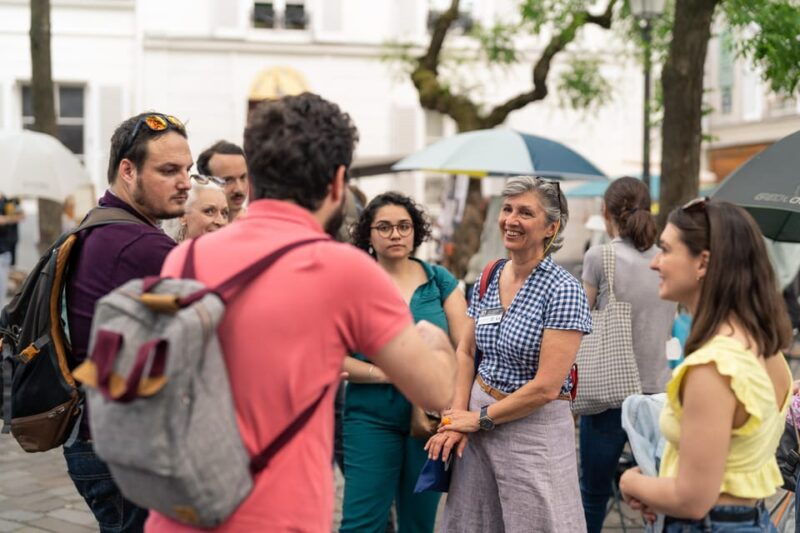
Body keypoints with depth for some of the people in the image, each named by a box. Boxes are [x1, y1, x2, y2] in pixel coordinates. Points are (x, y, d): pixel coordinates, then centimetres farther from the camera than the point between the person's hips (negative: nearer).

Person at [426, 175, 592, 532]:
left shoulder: (563, 290, -15)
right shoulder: (486, 280, 5)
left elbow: (547, 387, -18)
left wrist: (479, 418, -10)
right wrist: (457, 417, -2)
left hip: (535, 426, -6)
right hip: (478, 419, 6)